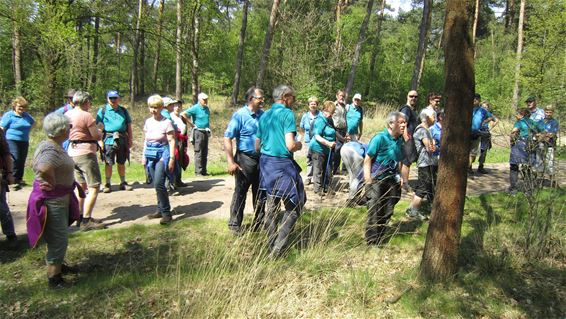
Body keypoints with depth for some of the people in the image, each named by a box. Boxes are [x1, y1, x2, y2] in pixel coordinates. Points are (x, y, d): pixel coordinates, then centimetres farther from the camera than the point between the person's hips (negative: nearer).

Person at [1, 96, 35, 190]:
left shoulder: (26, 115, 11)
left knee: (22, 161, 9)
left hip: (24, 142, 6)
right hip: (12, 141, -6)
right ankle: (13, 180, -12)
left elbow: (33, 123, 30)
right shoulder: (9, 115, -5)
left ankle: (19, 180, 19)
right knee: (15, 160, -17)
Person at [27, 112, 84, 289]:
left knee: (58, 236, 24)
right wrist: (52, 183, -27)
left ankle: (57, 264, 41)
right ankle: (53, 277, 9)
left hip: (61, 198, 10)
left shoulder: (56, 146, 6)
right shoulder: (50, 149, -25)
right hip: (52, 200, -10)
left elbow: (34, 164, 22)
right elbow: (44, 169, -46)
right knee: (59, 238, -2)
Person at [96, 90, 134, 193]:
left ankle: (123, 183, 21)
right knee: (108, 163, 1)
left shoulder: (123, 111, 13)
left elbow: (129, 127, 15)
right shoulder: (103, 111, 4)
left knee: (121, 163, 11)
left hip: (122, 140, 3)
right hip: (108, 139, -3)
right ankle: (108, 184, 11)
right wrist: (100, 141, -7)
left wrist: (130, 140, 8)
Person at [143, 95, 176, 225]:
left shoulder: (167, 122, -8)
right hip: (150, 155, 6)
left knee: (159, 183, -17)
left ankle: (166, 213, -8)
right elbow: (145, 140, 17)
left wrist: (172, 158, -13)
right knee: (156, 185, 11)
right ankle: (161, 210, 24)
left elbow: (172, 141, -9)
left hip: (162, 154, -6)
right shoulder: (148, 122, 9)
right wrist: (144, 156, 12)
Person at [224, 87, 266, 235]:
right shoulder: (239, 115, -11)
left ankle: (259, 222, 28)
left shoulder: (263, 115, 6)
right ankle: (235, 225, 15)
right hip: (245, 158, -5)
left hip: (261, 158, 5)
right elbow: (227, 138, -14)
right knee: (240, 192, 3)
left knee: (260, 193, 14)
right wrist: (231, 162, -20)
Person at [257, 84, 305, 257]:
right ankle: (278, 247, -3)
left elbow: (257, 146, 15)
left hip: (266, 163, 8)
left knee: (271, 205, 15)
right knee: (294, 206, 3)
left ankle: (272, 247, 24)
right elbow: (290, 146, -19)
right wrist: (299, 145, 2)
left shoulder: (264, 116, 12)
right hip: (283, 165, -7)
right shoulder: (287, 114, -10)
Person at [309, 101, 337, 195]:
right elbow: (317, 136, -26)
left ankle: (326, 188, 26)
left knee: (328, 170, 15)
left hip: (327, 150, 10)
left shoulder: (329, 120, 13)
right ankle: (318, 189, 11)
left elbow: (334, 132, 29)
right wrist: (328, 143, -34)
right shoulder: (320, 121, -18)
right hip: (318, 149, -10)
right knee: (318, 170, 1)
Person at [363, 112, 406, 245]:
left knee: (387, 213, 13)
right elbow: (367, 160, -15)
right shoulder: (380, 138, -16)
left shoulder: (400, 140, 4)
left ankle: (379, 240, 30)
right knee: (374, 214, -1)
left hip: (391, 181, 7)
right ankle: (372, 243, 12)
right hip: (377, 180, -6)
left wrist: (399, 176, 9)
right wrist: (368, 181, -17)